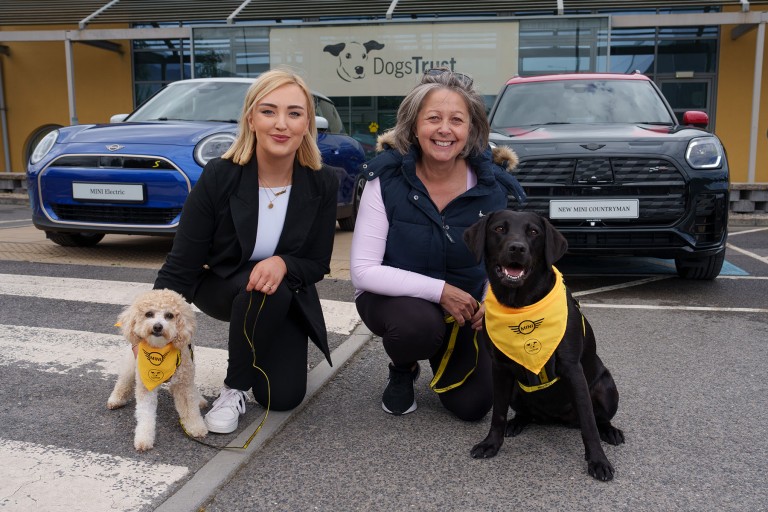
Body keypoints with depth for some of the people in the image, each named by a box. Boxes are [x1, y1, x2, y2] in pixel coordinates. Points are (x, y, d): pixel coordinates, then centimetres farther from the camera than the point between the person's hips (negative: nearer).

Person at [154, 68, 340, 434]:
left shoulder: (323, 183, -17)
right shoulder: (219, 177, -23)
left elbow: (318, 264, -10)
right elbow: (181, 265, -20)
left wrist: (283, 264, -33)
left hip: (288, 298, 2)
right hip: (220, 288, -2)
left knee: (284, 398, -11)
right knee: (262, 290, -37)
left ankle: (263, 355, 25)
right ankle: (234, 388, -11)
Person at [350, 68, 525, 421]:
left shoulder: (492, 184, -13)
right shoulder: (387, 180, -20)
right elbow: (363, 270, -23)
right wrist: (439, 290, -30)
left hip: (464, 309, 3)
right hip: (394, 297, -2)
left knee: (473, 405, -6)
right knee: (419, 323, -36)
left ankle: (439, 355, 29)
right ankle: (401, 371, 3)